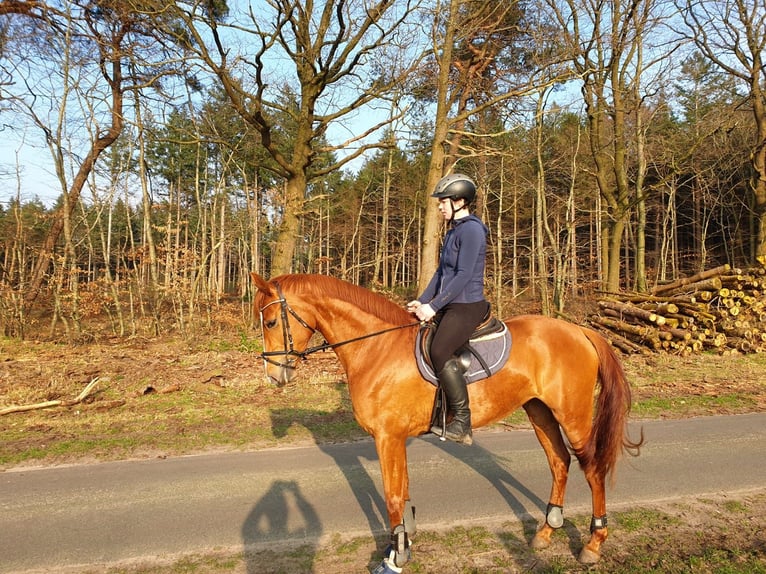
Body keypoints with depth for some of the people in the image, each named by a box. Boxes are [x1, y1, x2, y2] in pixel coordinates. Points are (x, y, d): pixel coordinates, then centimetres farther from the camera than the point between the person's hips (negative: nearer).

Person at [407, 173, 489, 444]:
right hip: (450, 305, 11)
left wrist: (433, 306, -20)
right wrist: (422, 301, 8)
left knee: (439, 352, -27)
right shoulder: (454, 230, 16)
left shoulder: (471, 229, -14)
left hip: (467, 306, -11)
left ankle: (462, 423, -17)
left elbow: (463, 275, -20)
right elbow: (441, 272, 17)